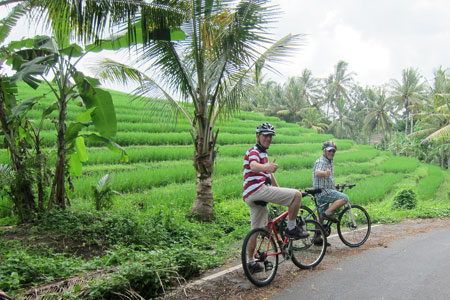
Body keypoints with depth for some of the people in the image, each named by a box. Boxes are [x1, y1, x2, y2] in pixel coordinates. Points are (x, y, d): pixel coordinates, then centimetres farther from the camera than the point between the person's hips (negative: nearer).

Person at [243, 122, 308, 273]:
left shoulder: (263, 153, 28)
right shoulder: (253, 151, -5)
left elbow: (269, 174, 33)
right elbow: (253, 166, -28)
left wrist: (280, 191, 31)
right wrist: (267, 167, -50)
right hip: (258, 189, -10)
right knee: (297, 194, -13)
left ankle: (250, 261, 21)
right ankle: (291, 228, -5)